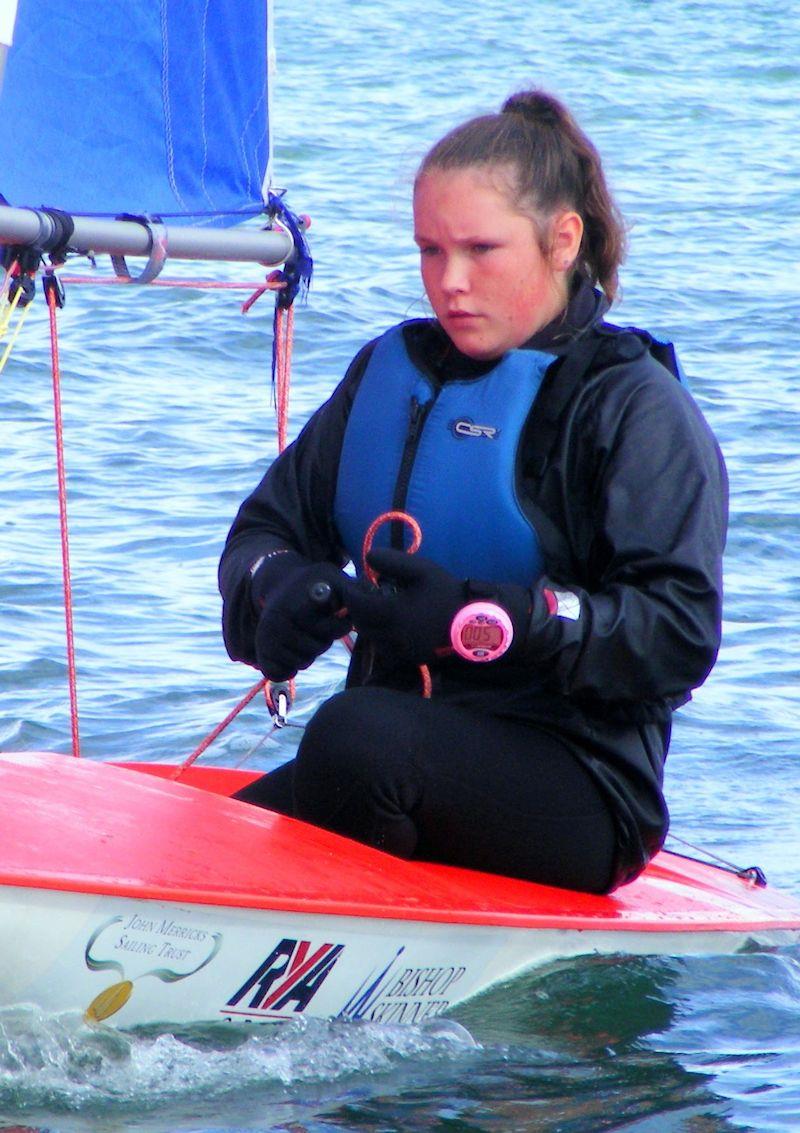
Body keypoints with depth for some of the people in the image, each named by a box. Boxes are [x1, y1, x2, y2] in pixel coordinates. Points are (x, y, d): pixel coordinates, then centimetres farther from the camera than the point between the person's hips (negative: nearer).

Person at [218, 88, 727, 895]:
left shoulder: (634, 406, -3)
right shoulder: (389, 371, 16)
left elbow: (680, 635, -13)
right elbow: (266, 527, 19)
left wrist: (480, 620, -23)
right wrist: (282, 587, -6)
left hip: (580, 793, -5)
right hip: (404, 747, 5)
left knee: (356, 735, -35)